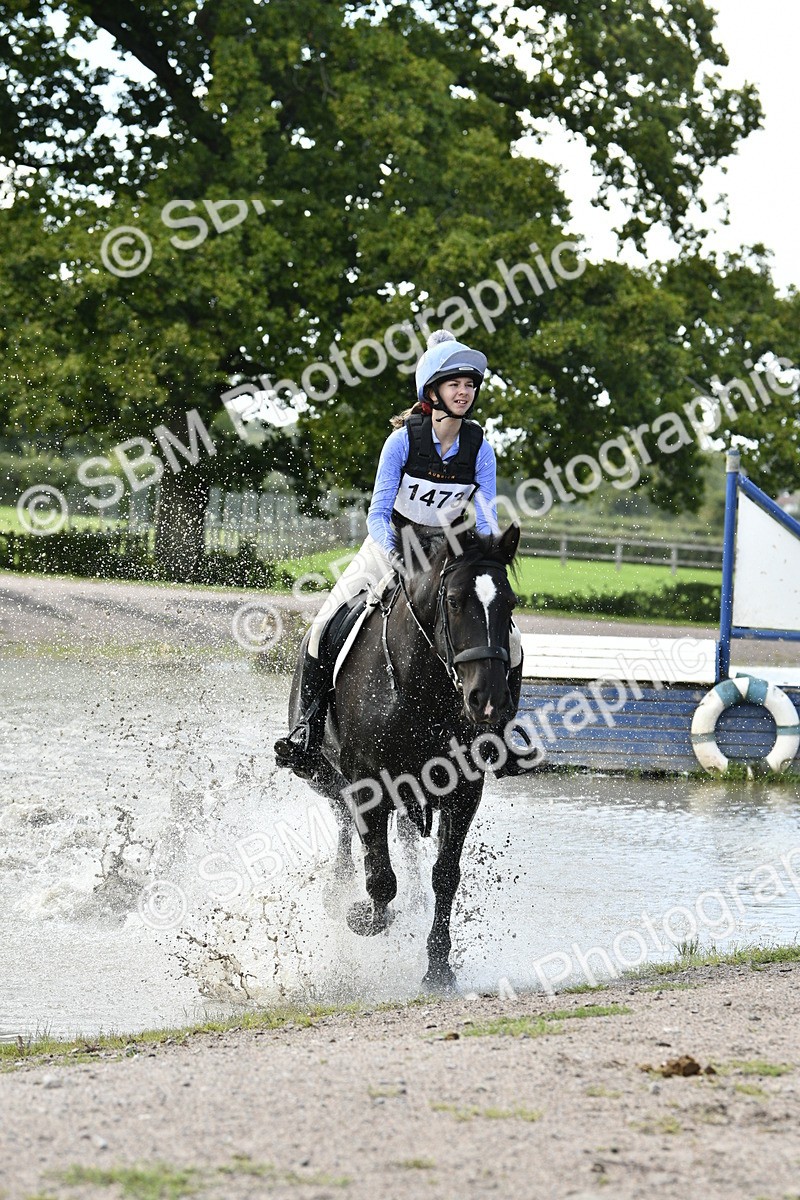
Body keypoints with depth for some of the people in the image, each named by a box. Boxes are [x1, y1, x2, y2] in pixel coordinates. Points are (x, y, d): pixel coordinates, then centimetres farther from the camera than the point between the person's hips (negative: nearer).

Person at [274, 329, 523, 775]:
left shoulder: (480, 449, -10)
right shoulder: (404, 440, -17)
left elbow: (487, 521, -8)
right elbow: (379, 511, -18)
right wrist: (391, 556, -36)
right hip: (391, 545, -2)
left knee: (509, 645, -13)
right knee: (325, 629, -22)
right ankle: (311, 722, -8)